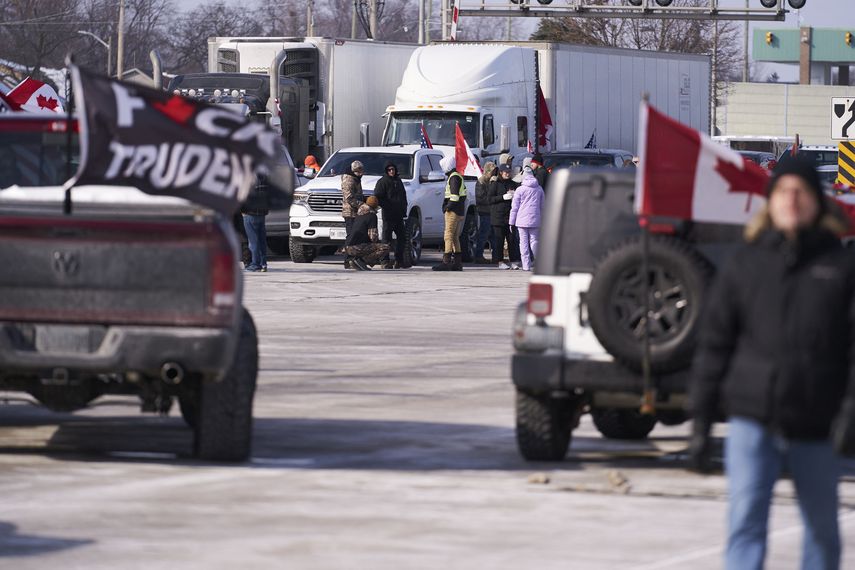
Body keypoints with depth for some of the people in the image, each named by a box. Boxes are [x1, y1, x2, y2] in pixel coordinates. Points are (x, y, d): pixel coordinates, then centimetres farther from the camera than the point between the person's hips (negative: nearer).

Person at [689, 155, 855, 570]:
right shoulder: (744, 266, 7)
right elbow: (714, 346, 9)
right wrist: (701, 423, 7)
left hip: (816, 428, 0)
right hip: (752, 420, 0)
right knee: (745, 522, -12)